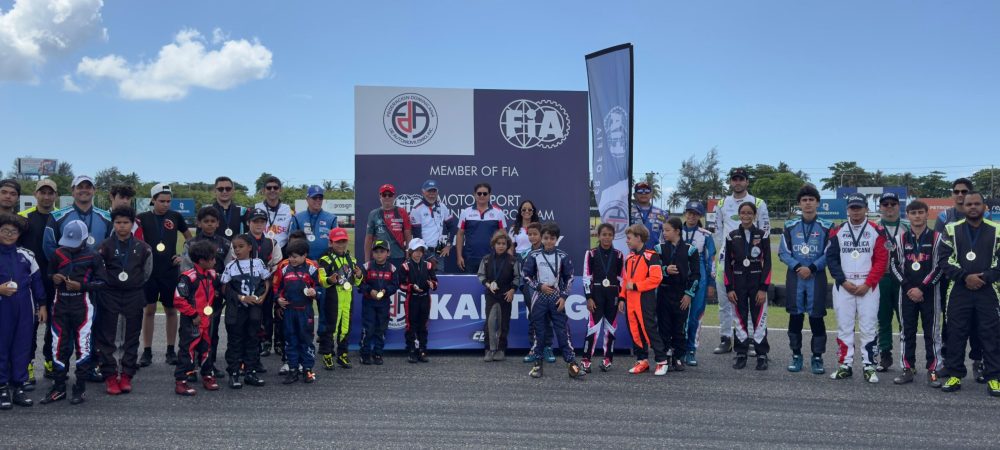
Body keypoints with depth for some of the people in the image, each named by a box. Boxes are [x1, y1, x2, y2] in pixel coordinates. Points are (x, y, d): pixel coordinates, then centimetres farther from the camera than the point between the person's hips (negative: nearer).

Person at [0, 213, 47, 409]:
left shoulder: (26, 255, 9)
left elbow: (37, 281, 13)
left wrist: (42, 305, 11)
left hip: (25, 310, 3)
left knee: (23, 347, 6)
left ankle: (18, 386, 15)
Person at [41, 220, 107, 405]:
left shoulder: (93, 257, -6)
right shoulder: (57, 254, 7)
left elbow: (102, 282, -7)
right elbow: (49, 275, 19)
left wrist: (81, 286, -18)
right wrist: (54, 279, -4)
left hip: (82, 305, -4)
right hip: (60, 305, 4)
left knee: (82, 347, 0)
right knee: (59, 347, 8)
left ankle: (80, 388, 9)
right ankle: (59, 387, 17)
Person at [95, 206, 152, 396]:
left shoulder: (142, 247, 1)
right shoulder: (105, 246, -4)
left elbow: (147, 271, 11)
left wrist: (135, 282, 5)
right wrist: (109, 282, -5)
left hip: (134, 296, 2)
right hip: (110, 296, -1)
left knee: (131, 337, 6)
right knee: (107, 338, 0)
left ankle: (126, 375, 15)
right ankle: (111, 376, 7)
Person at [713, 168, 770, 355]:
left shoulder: (758, 204, 5)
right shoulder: (722, 204, 13)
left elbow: (765, 231, 5)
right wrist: (722, 252, 7)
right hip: (726, 258, 3)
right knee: (724, 300, 5)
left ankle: (752, 341, 1)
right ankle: (725, 340, 12)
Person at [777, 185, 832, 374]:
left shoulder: (826, 227, 2)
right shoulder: (790, 226, 7)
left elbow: (829, 254, -2)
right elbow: (783, 252, 4)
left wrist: (811, 268, -13)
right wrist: (797, 266, -11)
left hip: (817, 277, -2)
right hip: (794, 276, 2)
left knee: (816, 317, -1)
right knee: (795, 316, 4)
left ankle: (817, 357, 9)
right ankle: (796, 355, 15)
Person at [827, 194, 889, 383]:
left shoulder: (876, 231, 1)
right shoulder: (838, 231, 6)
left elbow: (881, 260, -3)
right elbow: (831, 258, 3)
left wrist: (867, 284, -10)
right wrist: (843, 281, -7)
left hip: (868, 286, -2)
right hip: (843, 286, 2)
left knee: (869, 327, -1)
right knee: (844, 326, 4)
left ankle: (869, 367, 5)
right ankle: (845, 365, 10)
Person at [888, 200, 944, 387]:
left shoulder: (936, 238, 1)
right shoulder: (900, 239, 8)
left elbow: (940, 267, -5)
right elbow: (894, 265, 4)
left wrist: (922, 288, -11)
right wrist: (908, 287, -7)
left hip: (929, 292, -2)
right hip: (906, 292, 2)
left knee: (932, 331, 0)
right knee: (907, 331, 5)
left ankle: (933, 371, 6)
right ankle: (908, 369, 11)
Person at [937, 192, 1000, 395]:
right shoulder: (952, 230, 4)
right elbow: (943, 260, 0)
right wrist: (965, 277, -10)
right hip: (959, 291, 0)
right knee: (956, 334, 4)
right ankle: (954, 375, 12)